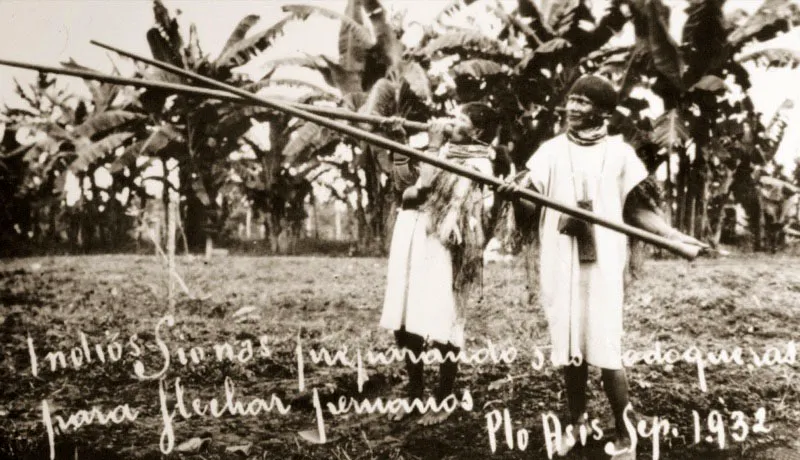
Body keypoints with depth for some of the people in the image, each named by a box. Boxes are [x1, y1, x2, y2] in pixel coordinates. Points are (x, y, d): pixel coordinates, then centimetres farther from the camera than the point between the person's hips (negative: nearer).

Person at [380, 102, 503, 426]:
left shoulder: (477, 163, -7)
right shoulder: (443, 151, 18)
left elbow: (428, 186, -19)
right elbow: (404, 183, 12)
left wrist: (433, 145, -10)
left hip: (441, 251, -8)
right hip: (412, 245, 8)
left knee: (442, 328, -1)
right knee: (407, 325, 10)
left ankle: (443, 402, 12)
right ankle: (414, 395, 24)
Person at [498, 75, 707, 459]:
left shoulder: (619, 153, 2)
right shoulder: (551, 151, 6)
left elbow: (639, 210, 3)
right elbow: (528, 211, 2)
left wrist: (673, 235, -11)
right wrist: (515, 194, -20)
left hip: (602, 265, -2)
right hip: (560, 264, 2)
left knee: (606, 352, -6)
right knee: (568, 348, 10)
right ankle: (577, 420, 30)